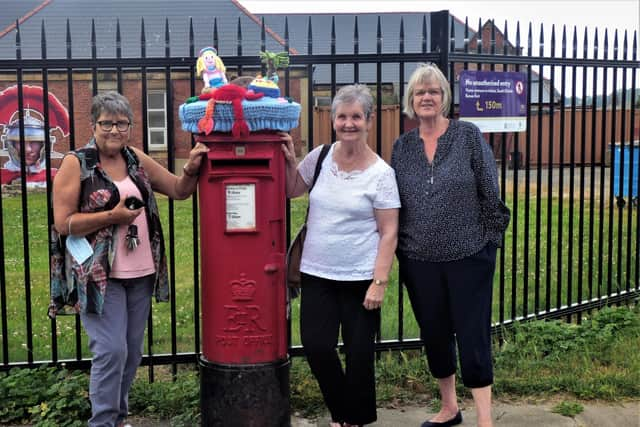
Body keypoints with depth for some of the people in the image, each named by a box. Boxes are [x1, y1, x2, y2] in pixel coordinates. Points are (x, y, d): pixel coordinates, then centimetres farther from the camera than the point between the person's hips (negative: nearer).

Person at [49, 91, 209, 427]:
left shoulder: (137, 160, 9)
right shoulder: (76, 163, -6)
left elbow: (179, 190, 12)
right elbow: (63, 223, -10)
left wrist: (191, 169, -8)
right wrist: (113, 215, -17)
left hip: (140, 272, 6)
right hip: (99, 274, -6)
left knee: (132, 351, 12)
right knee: (111, 351, -9)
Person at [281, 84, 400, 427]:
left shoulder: (381, 173, -9)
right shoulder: (320, 157, 2)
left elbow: (389, 233, -8)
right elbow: (290, 191, 17)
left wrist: (379, 282, -13)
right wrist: (289, 160, 0)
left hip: (360, 278, -3)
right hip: (316, 273, 3)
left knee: (359, 353, 6)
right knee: (316, 346, 0)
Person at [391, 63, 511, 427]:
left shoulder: (469, 136, -4)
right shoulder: (402, 147, 6)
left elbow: (490, 193, -4)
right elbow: (393, 204, 10)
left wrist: (490, 240, -5)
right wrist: (398, 251, 8)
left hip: (470, 257, -4)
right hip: (419, 260, 4)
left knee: (473, 337, 0)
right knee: (434, 336, 15)